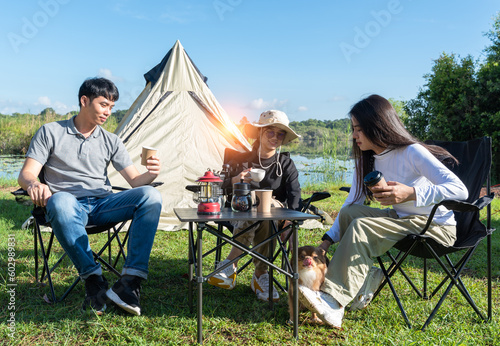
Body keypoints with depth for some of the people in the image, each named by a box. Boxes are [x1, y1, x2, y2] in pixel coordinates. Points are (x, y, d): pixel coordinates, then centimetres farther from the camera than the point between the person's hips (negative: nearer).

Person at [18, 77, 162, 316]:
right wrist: (35, 185, -26)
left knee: (150, 195, -25)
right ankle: (93, 279, -30)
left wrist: (150, 174, -16)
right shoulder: (51, 132, 6)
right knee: (62, 202, -41)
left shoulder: (111, 141, 14)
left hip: (102, 205, 3)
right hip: (69, 206, -3)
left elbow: (134, 181, 9)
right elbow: (26, 174, 0)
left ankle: (130, 281, -31)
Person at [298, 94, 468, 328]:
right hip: (402, 221, 7)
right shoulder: (366, 161, 3)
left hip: (437, 227, -7)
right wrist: (327, 241, -8)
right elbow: (352, 203, 2)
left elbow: (460, 190, -27)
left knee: (362, 226, -27)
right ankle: (360, 284, -11)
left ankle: (332, 301, -30)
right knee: (349, 212, -15)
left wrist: (411, 193, -40)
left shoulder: (412, 153, -19)